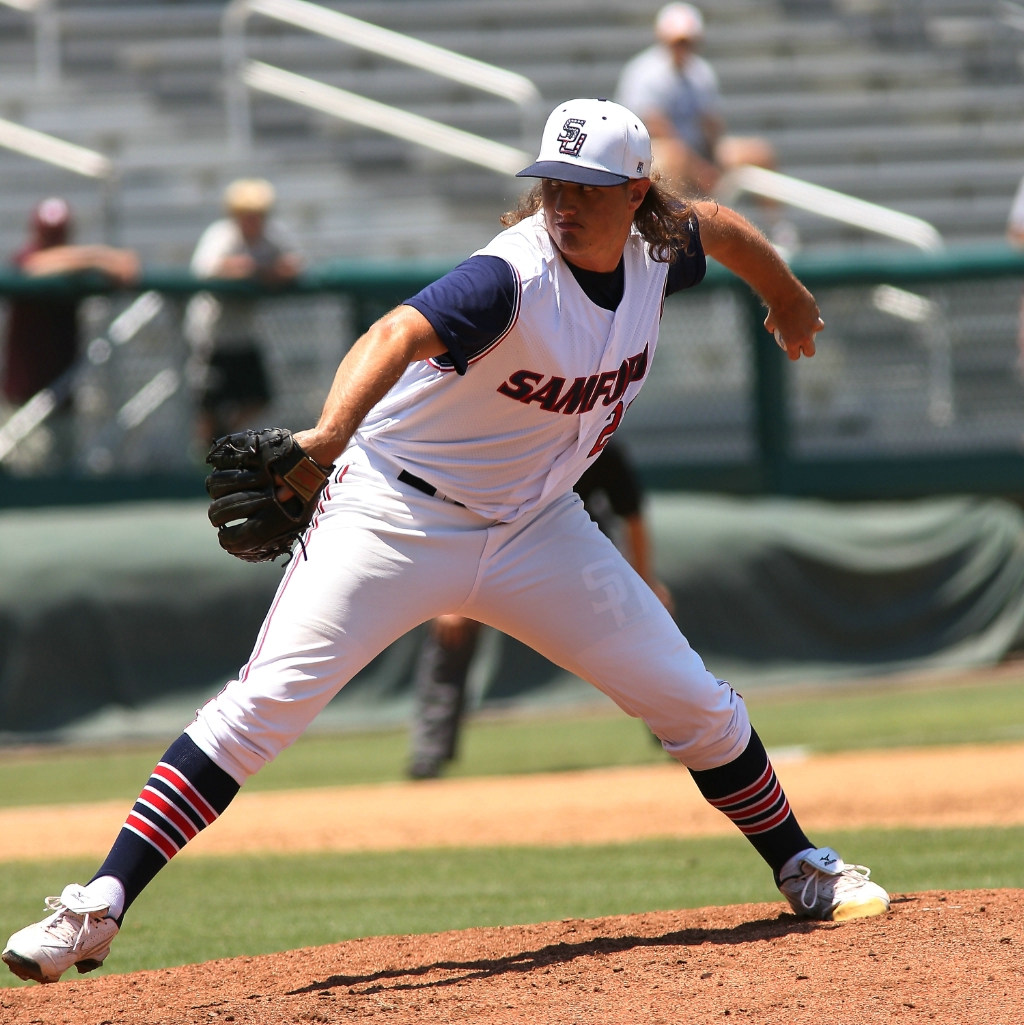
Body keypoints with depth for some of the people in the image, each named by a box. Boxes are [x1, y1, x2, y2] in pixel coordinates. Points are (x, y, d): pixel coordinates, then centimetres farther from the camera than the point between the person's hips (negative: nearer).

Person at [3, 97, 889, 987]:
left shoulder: (655, 253, -6)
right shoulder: (512, 277, -27)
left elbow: (719, 227, 19)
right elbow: (397, 335, -44)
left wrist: (788, 300, 38)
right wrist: (332, 433, -63)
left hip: (535, 528, 6)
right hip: (398, 515, -6)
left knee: (694, 704, 6)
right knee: (265, 704, -19)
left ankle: (802, 869, 31)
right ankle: (97, 908, -20)